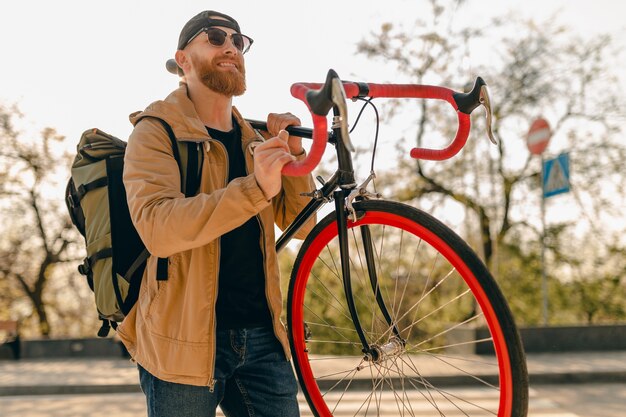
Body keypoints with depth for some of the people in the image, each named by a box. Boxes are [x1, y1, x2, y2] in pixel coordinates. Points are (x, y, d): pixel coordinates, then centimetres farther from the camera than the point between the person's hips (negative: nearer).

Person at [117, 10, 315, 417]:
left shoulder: (254, 140, 13)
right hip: (185, 341, -5)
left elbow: (301, 224, 10)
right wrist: (255, 188, -35)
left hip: (262, 337, 5)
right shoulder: (157, 132, -6)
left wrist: (294, 154, -5)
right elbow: (157, 228, -24)